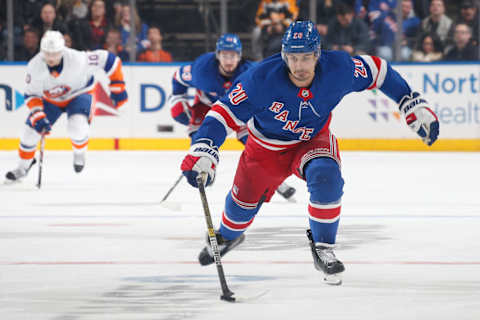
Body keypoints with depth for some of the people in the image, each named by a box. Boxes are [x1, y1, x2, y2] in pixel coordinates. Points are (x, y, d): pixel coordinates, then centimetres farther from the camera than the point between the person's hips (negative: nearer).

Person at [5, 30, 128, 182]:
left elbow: (107, 59, -26)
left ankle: (79, 153, 8)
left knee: (77, 127, -28)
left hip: (78, 94, -3)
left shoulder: (77, 59, -36)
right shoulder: (34, 67, -27)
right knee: (31, 129, -3)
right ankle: (23, 167, 24)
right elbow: (31, 95, -15)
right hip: (50, 99, 3)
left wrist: (117, 87, -20)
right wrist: (38, 116, -29)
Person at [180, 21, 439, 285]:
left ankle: (323, 249, -12)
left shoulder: (338, 69, -28)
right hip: (266, 147, 0)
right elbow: (225, 112, -31)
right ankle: (228, 236, 52)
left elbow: (377, 71, -10)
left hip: (314, 140, 0)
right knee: (244, 201, 15)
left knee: (326, 176, -31)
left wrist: (414, 106, -7)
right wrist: (203, 150, -45)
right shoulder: (262, 79, -35)